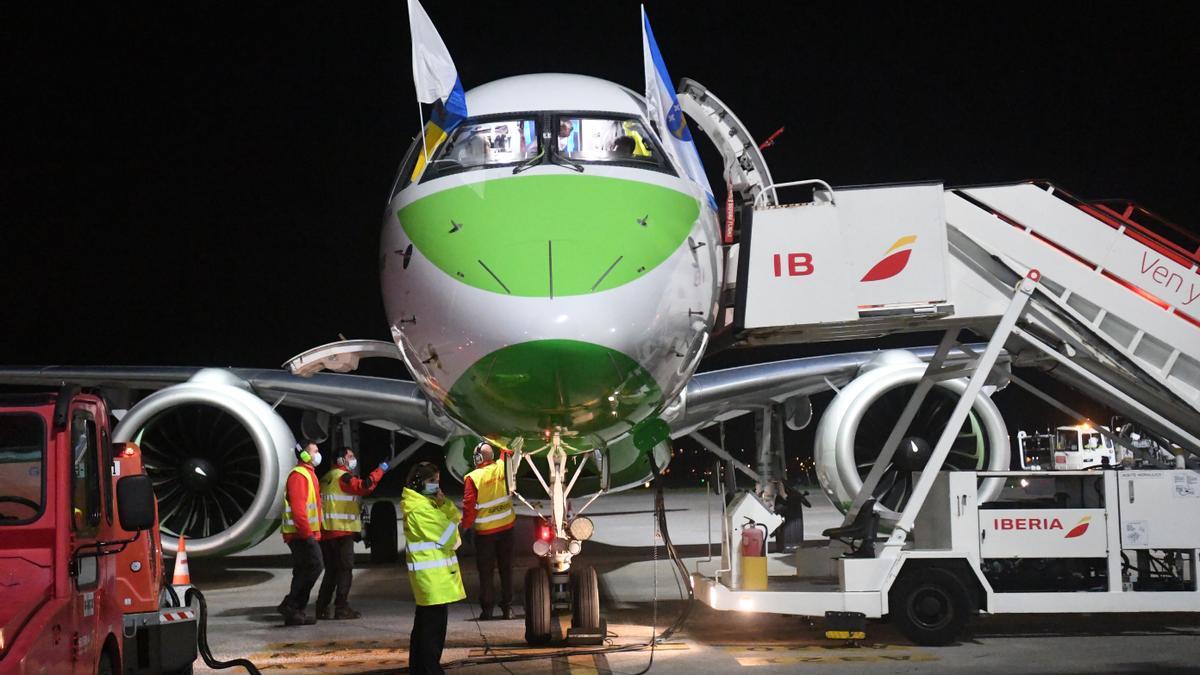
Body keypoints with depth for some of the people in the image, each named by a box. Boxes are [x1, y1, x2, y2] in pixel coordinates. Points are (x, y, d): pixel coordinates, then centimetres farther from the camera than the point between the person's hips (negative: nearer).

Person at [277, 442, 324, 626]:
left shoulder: (308, 474, 21)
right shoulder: (298, 475, -12)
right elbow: (297, 507, -21)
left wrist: (314, 532, 19)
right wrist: (307, 533, -24)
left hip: (307, 533, 10)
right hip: (302, 533, -10)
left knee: (303, 572, 9)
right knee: (314, 566, -16)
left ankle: (295, 613, 10)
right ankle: (290, 605, -14)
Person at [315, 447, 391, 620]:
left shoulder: (326, 479, 20)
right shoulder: (343, 477, -10)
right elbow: (364, 487, -26)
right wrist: (380, 470, -16)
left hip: (326, 532, 9)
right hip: (342, 532, -9)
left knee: (331, 570, 14)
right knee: (345, 570, -4)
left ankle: (322, 608, 12)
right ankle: (342, 608, -6)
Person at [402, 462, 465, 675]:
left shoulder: (427, 503, 15)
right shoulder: (419, 509, -17)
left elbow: (454, 518, 12)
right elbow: (445, 538, -17)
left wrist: (445, 505, -6)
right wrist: (446, 507, -7)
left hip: (432, 573, 11)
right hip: (432, 575, -11)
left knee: (424, 623, 16)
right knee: (434, 625, -10)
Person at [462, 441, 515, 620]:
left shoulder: (472, 478, -15)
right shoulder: (502, 467, -5)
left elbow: (469, 506, -12)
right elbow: (507, 454, 18)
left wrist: (465, 526, 1)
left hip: (485, 531, -3)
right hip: (506, 526, 3)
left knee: (486, 571, 6)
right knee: (506, 568, 12)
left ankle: (487, 609, 5)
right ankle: (507, 607, 13)